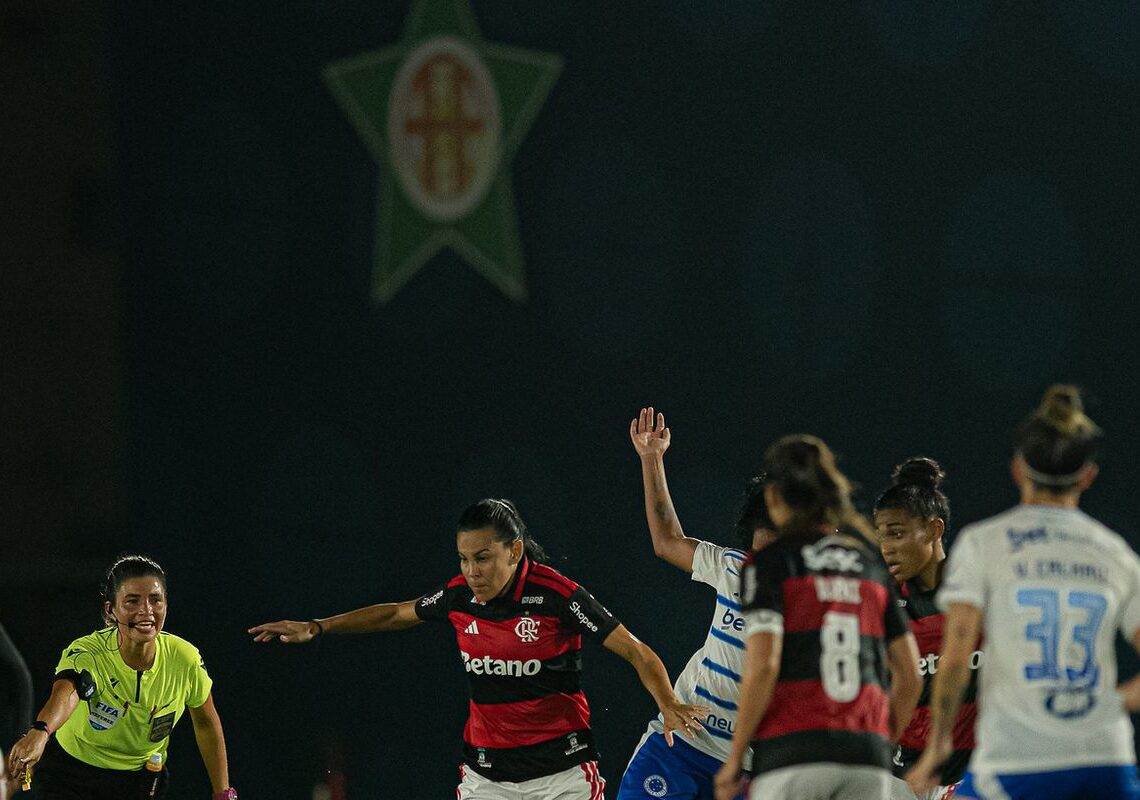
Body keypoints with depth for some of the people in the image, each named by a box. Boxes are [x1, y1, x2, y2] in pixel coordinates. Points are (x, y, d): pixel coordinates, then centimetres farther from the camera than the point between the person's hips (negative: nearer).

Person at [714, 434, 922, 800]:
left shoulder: (769, 562, 0)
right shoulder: (871, 563, 15)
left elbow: (762, 666, -10)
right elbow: (910, 676, 14)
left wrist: (734, 760, -3)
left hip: (791, 751, -4)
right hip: (867, 756, 4)